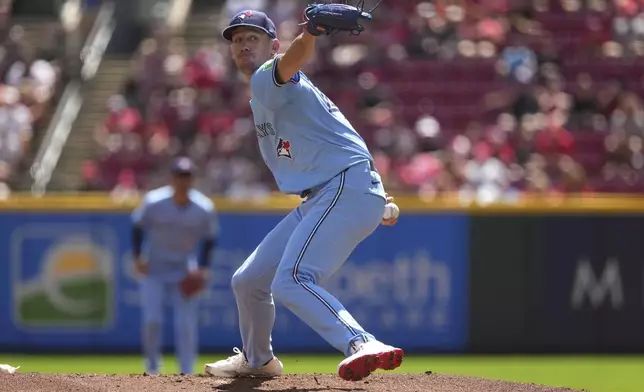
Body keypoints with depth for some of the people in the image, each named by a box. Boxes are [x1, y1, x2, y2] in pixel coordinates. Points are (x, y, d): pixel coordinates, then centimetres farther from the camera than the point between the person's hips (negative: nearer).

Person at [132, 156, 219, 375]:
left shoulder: (204, 209, -12)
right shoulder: (154, 202, -15)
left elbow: (210, 238, 2)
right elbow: (138, 227, 0)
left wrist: (203, 268, -8)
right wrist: (138, 257, -9)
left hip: (185, 273, 0)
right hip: (154, 270, 0)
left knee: (187, 325, -6)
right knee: (152, 320, -9)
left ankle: (187, 375, 4)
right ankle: (152, 364, 16)